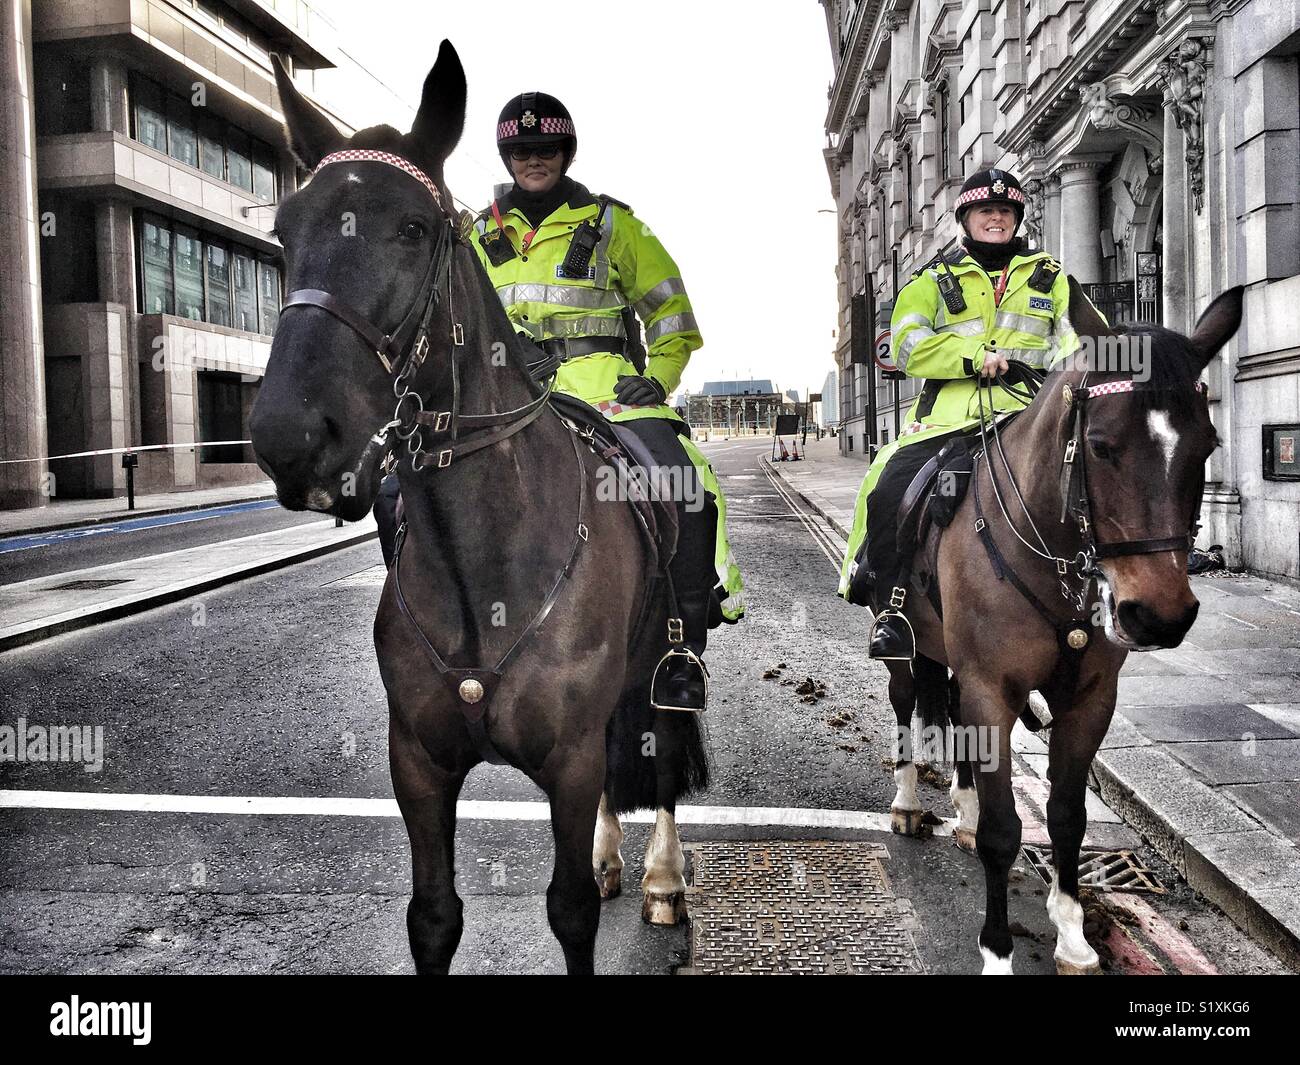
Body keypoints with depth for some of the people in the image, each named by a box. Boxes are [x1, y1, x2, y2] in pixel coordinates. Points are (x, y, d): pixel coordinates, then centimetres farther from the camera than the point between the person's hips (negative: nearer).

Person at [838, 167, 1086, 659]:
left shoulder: (1051, 277, 22)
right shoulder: (936, 279, 16)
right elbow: (908, 345, 0)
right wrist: (977, 357, -13)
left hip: (1027, 416, 2)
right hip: (949, 415, -1)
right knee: (887, 493, -22)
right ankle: (891, 607, -9)